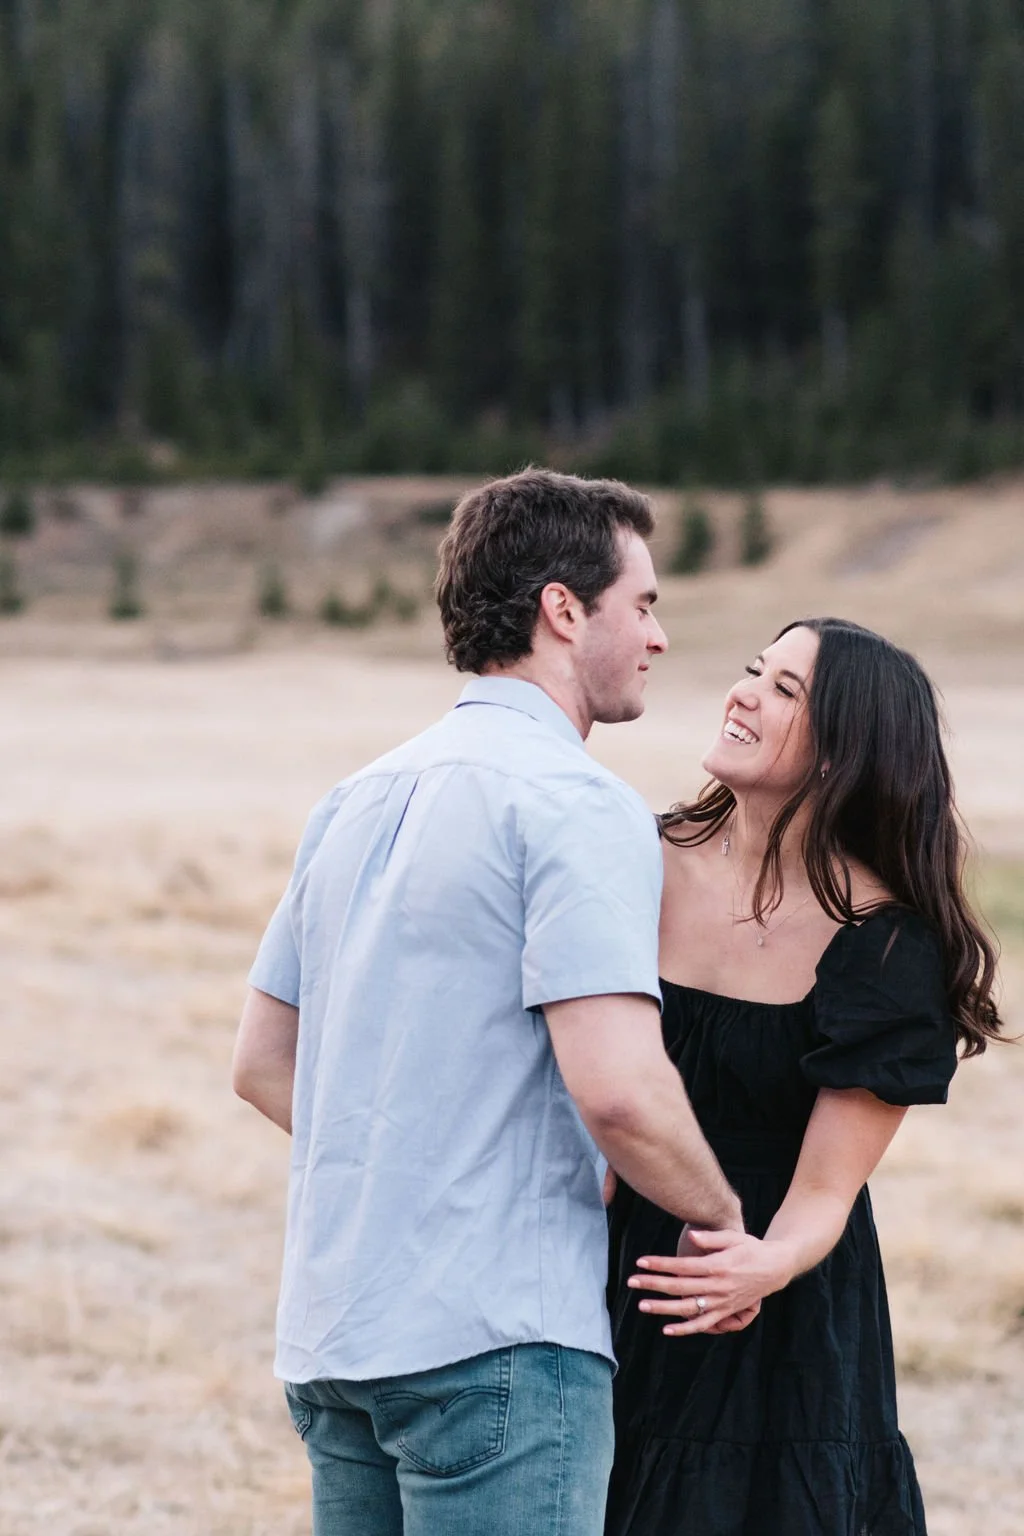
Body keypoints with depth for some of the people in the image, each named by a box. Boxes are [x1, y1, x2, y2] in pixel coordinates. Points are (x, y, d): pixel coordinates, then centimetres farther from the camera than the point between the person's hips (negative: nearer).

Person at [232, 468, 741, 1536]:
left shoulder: (358, 801, 16)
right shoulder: (578, 805, -11)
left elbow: (262, 1064, 20)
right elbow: (618, 1088, -22)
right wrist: (723, 1218, -5)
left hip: (329, 1332, 8)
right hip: (498, 1335, -8)